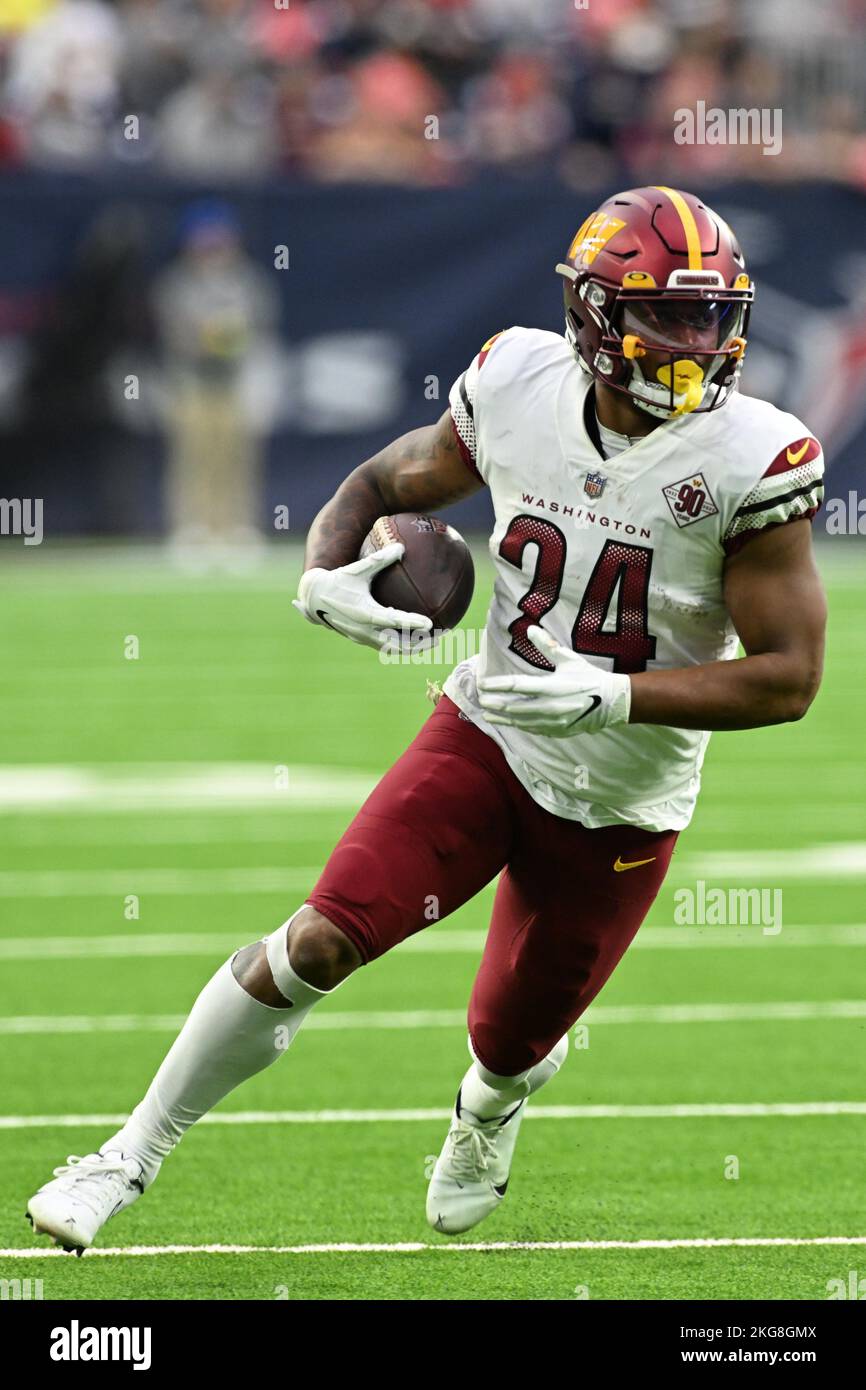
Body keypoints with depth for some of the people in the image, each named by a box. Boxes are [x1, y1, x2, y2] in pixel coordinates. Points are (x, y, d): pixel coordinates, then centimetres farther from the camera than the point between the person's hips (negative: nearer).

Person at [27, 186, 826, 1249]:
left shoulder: (751, 462, -19)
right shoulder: (520, 387, -9)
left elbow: (789, 677, -17)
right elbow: (385, 483, 9)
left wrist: (613, 696, -28)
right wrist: (324, 576, -13)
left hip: (621, 805, -1)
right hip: (488, 735, 1)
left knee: (511, 1043, 13)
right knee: (322, 940, -16)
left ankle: (486, 1114, 54)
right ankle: (132, 1156, -3)